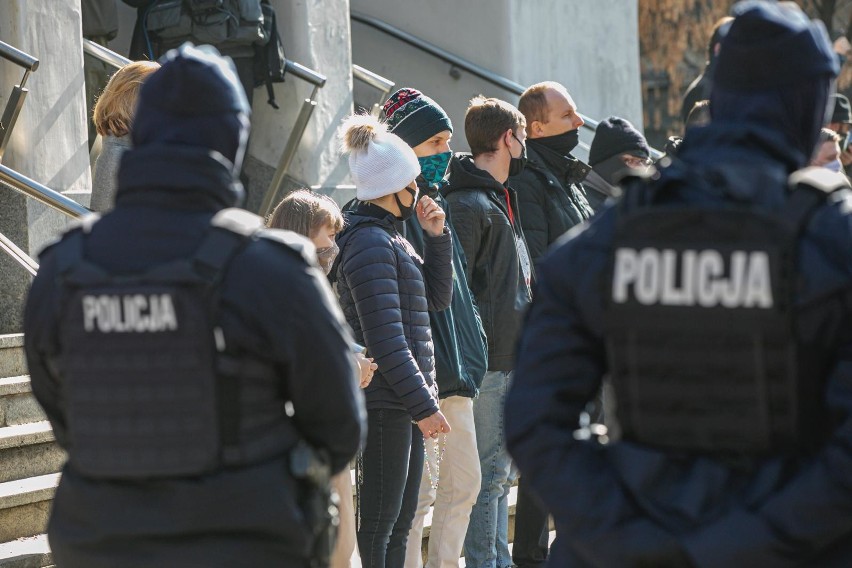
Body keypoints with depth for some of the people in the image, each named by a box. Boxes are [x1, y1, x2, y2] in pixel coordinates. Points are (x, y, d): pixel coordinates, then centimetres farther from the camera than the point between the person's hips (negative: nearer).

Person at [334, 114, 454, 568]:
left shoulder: (391, 237, 16)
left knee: (399, 522, 13)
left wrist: (436, 237, 8)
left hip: (404, 400, 10)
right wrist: (423, 406, -19)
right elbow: (385, 339, -21)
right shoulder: (370, 243, -16)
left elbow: (437, 297, 20)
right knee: (379, 522, -6)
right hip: (384, 404, -10)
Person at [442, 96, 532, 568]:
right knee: (489, 472, -6)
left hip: (510, 357, 10)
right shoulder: (467, 205, -14)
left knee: (500, 472, 15)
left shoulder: (501, 199, 18)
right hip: (488, 360, -10)